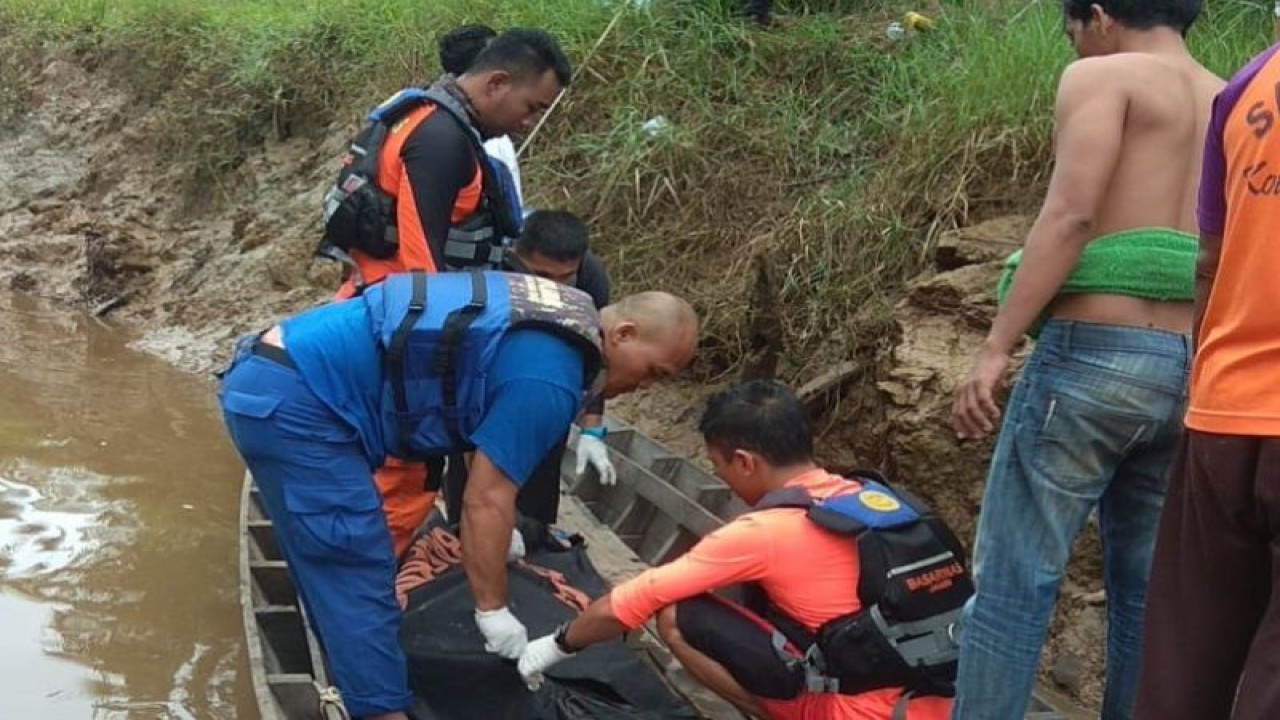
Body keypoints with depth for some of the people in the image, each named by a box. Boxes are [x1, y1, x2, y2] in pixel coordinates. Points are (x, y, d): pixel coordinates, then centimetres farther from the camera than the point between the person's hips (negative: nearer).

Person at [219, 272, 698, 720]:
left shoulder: (558, 316, 14)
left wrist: (499, 534, 39)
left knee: (333, 575, 20)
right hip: (295, 401, -10)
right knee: (359, 582, -6)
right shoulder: (549, 376, -16)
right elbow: (486, 500, -12)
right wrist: (493, 611, -3)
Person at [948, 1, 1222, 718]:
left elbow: (1070, 216, -15)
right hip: (1192, 371, 7)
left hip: (1096, 353, -7)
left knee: (1015, 574, -3)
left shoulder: (1104, 77, 0)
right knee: (1148, 584, 12)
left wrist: (994, 350, -17)